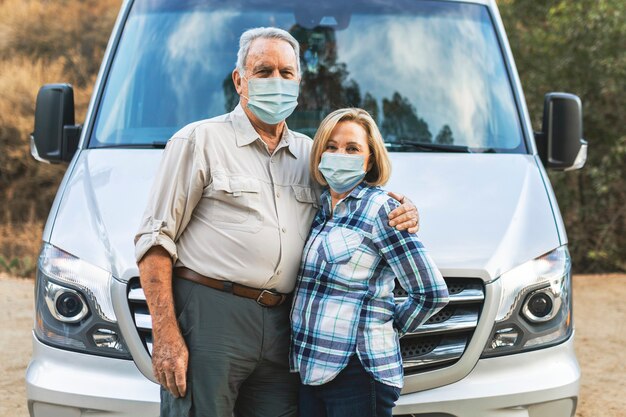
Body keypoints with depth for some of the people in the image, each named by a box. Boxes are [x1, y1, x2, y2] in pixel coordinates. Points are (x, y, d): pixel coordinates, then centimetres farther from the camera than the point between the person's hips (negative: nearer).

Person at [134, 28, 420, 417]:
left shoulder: (310, 153, 18)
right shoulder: (200, 140, 3)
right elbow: (156, 239, -3)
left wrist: (400, 212, 5)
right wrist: (165, 334, -13)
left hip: (279, 326, 5)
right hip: (208, 313, -5)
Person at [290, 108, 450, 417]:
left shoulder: (379, 209, -8)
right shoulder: (319, 206, 11)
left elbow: (433, 294, -8)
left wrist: (388, 330, 2)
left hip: (358, 370, -6)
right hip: (310, 367, 7)